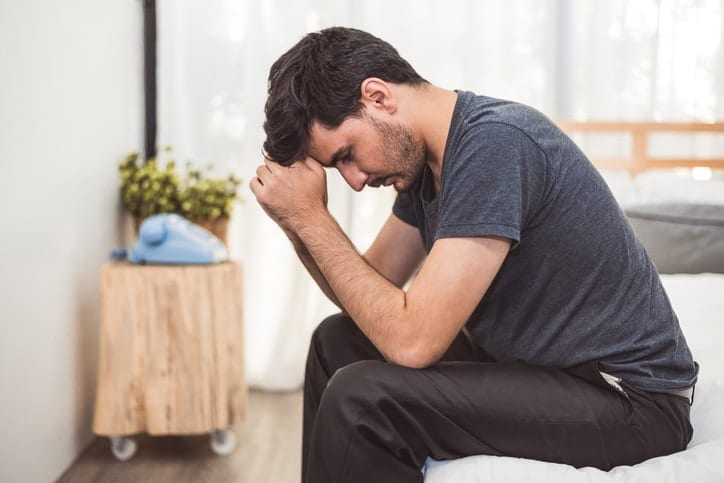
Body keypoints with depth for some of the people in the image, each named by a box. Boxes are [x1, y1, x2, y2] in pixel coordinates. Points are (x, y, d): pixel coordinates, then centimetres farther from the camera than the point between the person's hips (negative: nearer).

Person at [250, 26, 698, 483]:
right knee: (338, 343, 14)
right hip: (533, 360, 9)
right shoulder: (427, 157, 4)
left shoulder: (494, 143, -24)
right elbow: (370, 295, 9)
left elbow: (412, 341, -27)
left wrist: (313, 218, -18)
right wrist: (299, 223, -6)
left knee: (360, 397, -22)